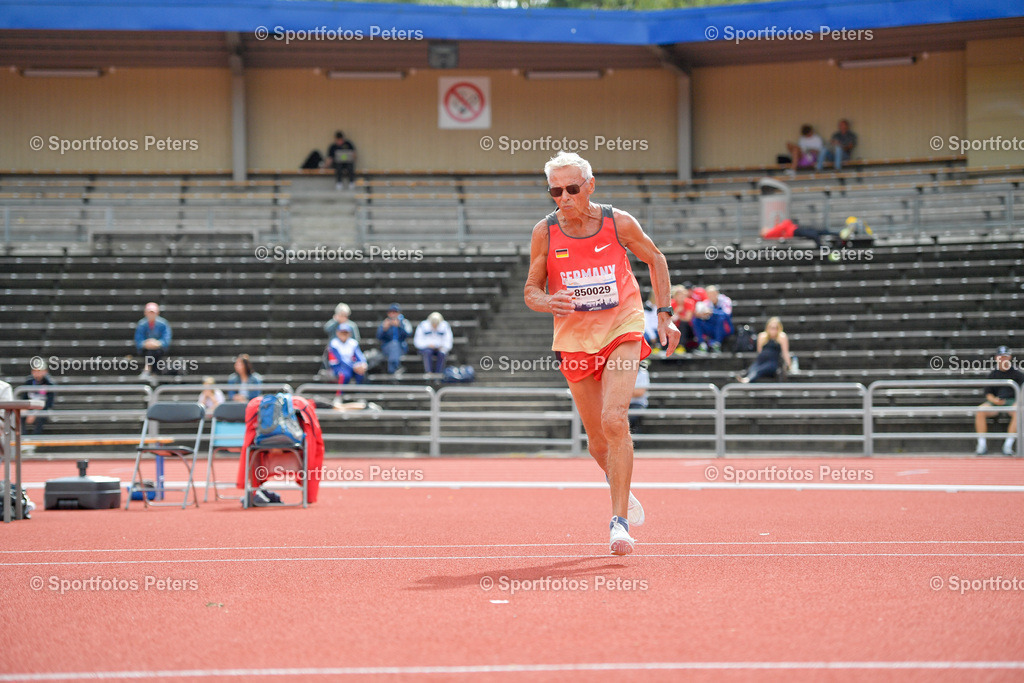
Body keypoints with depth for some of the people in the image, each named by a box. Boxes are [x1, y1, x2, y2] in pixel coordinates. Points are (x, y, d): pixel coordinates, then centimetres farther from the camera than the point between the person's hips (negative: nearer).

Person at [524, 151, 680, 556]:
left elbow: (655, 260, 9)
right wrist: (547, 302, -23)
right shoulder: (544, 233, -6)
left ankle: (620, 520, -18)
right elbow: (531, 290, 1)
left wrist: (664, 315, 5)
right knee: (598, 439, 8)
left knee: (614, 420, -22)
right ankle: (621, 489, 41)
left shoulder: (619, 223, -8)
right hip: (574, 339, 2)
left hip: (623, 330, -2)